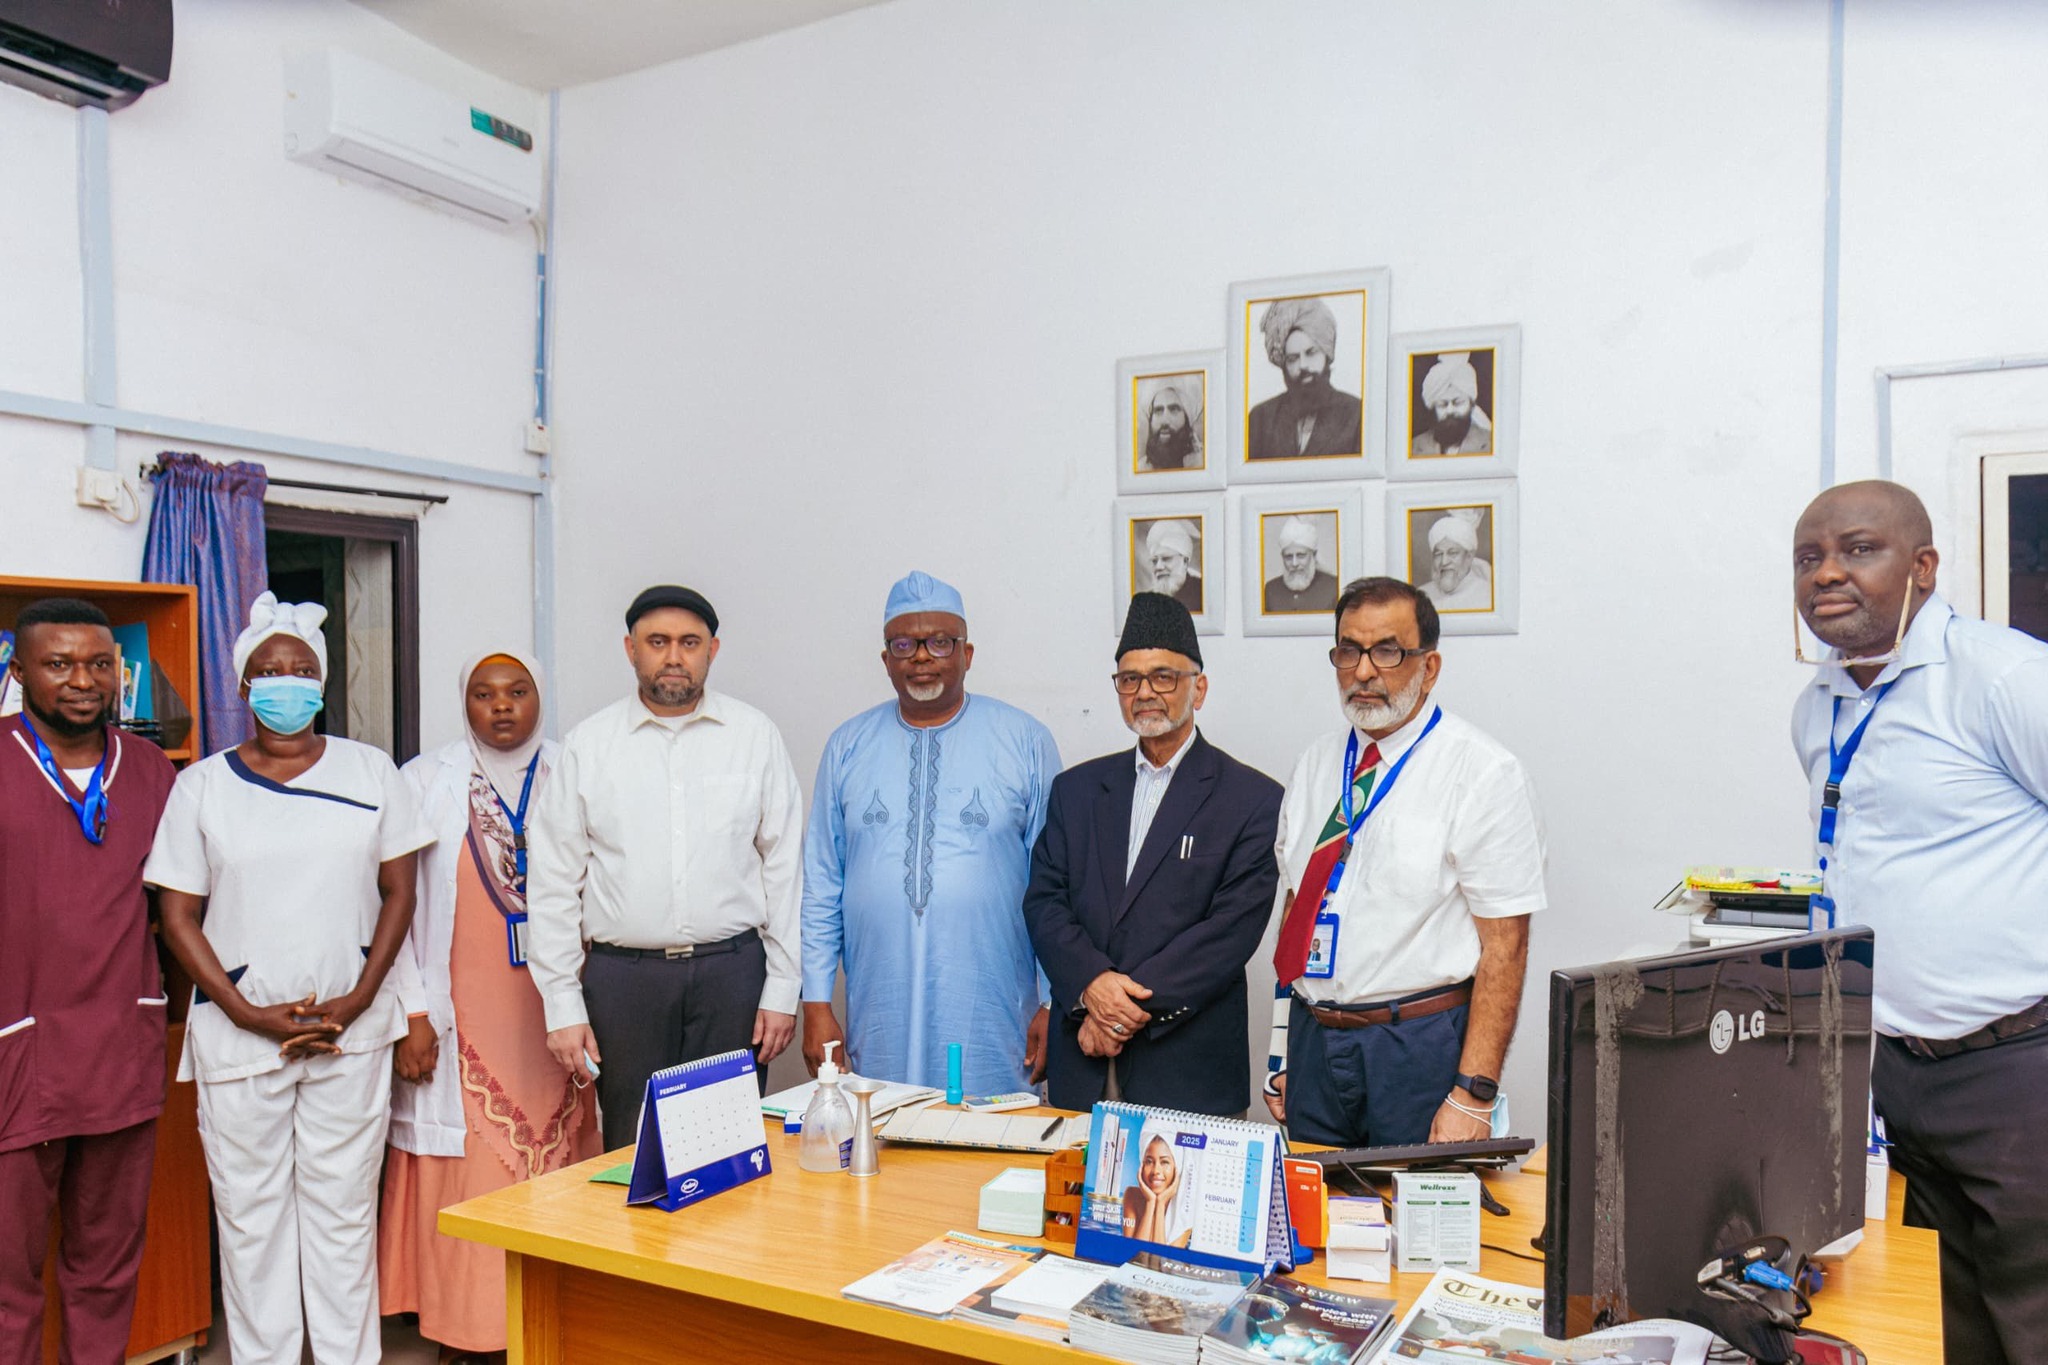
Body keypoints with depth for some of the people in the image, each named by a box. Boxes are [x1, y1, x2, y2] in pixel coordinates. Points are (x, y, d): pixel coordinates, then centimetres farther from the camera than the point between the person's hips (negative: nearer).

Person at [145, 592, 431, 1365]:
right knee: (249, 1215, 10)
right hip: (239, 1036, 0)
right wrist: (250, 1013, -9)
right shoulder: (201, 785, 2)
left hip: (351, 1032, 0)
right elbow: (178, 914, 1)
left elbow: (398, 892, 3)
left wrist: (358, 1000, -7)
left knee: (344, 1210, 9)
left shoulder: (371, 772, 2)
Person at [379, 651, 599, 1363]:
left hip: (555, 1011, 2)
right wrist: (411, 1015, -6)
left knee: (558, 1164, 5)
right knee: (464, 1176, 0)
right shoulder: (426, 782, 2)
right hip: (465, 1017, -1)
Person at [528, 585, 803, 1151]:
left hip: (732, 972, 0)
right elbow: (552, 886, 4)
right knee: (631, 1152, 6)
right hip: (621, 975, 0)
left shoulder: (756, 736, 3)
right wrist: (563, 1007, 0)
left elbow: (785, 869, 4)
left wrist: (782, 989, 1)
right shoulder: (587, 745, 3)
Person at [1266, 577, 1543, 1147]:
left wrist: (1472, 1097, -18)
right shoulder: (1316, 764, 8)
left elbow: (1504, 946, -13)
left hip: (1420, 1045, -5)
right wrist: (1282, 1057, 9)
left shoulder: (1485, 775, -10)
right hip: (1312, 1036, 5)